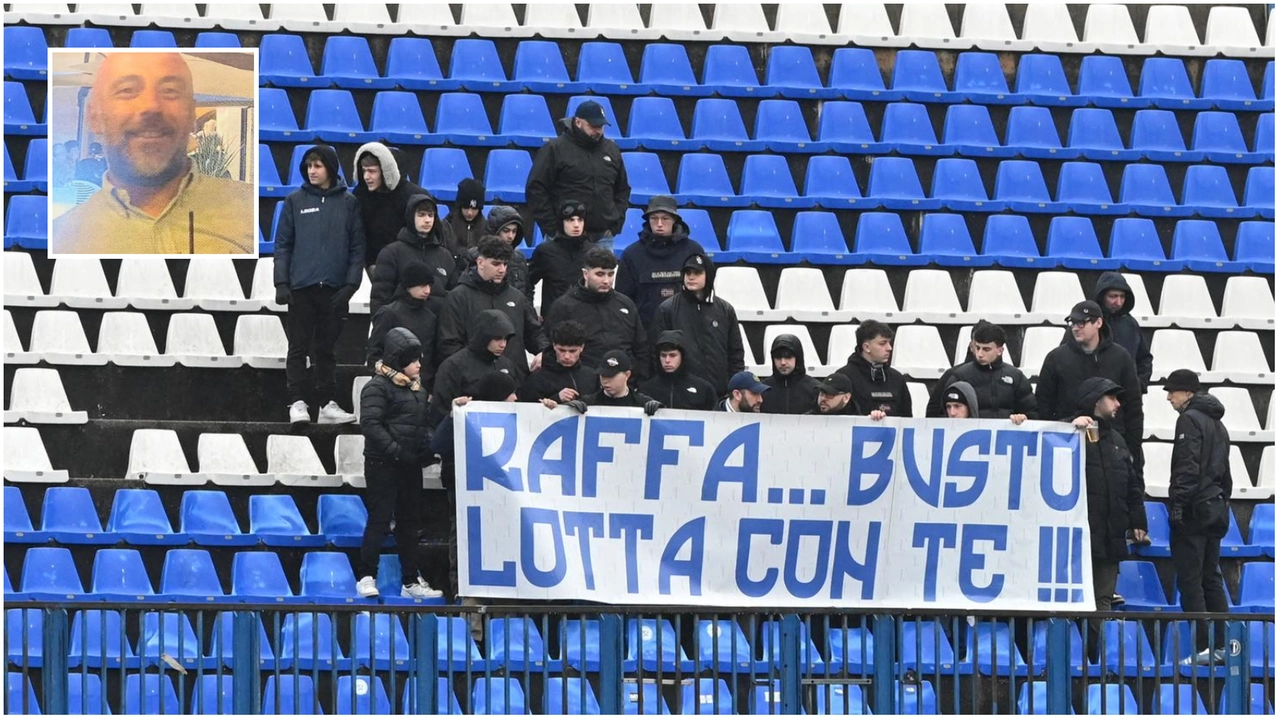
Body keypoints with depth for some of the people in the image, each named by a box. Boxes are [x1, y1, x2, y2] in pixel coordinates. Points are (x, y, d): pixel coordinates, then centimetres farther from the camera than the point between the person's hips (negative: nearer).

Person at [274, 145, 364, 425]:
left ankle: (328, 404, 9)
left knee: (326, 348, 6)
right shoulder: (295, 201, 5)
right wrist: (281, 283, -5)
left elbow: (357, 247, 5)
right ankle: (297, 403, -1)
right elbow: (283, 244, 4)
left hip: (334, 288, 1)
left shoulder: (348, 203, 6)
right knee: (299, 347, -1)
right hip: (301, 287, 0)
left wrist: (351, 284, -5)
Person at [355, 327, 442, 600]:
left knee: (410, 522, 10)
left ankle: (411, 581, 15)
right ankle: (366, 577, -2)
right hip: (383, 465, -8)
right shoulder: (377, 386, -11)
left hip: (410, 465, 8)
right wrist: (396, 452, -23)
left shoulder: (416, 386, 15)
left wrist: (426, 450, 6)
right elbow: (370, 424, -19)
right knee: (380, 520, -8)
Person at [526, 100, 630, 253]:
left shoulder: (611, 150, 14)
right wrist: (552, 229, -8)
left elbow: (623, 190, 23)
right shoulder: (555, 149, -2)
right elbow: (536, 190, -3)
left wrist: (616, 225, 10)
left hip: (603, 239, 4)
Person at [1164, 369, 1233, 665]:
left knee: (1190, 580, -7)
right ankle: (1222, 644, 10)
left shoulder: (1189, 419, -9)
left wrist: (1178, 505, -19)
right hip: (1216, 510, 9)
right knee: (1211, 578, 13)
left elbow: (1187, 467, -19)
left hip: (1193, 510, -9)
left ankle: (1203, 648, -11)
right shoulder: (1217, 423, 19)